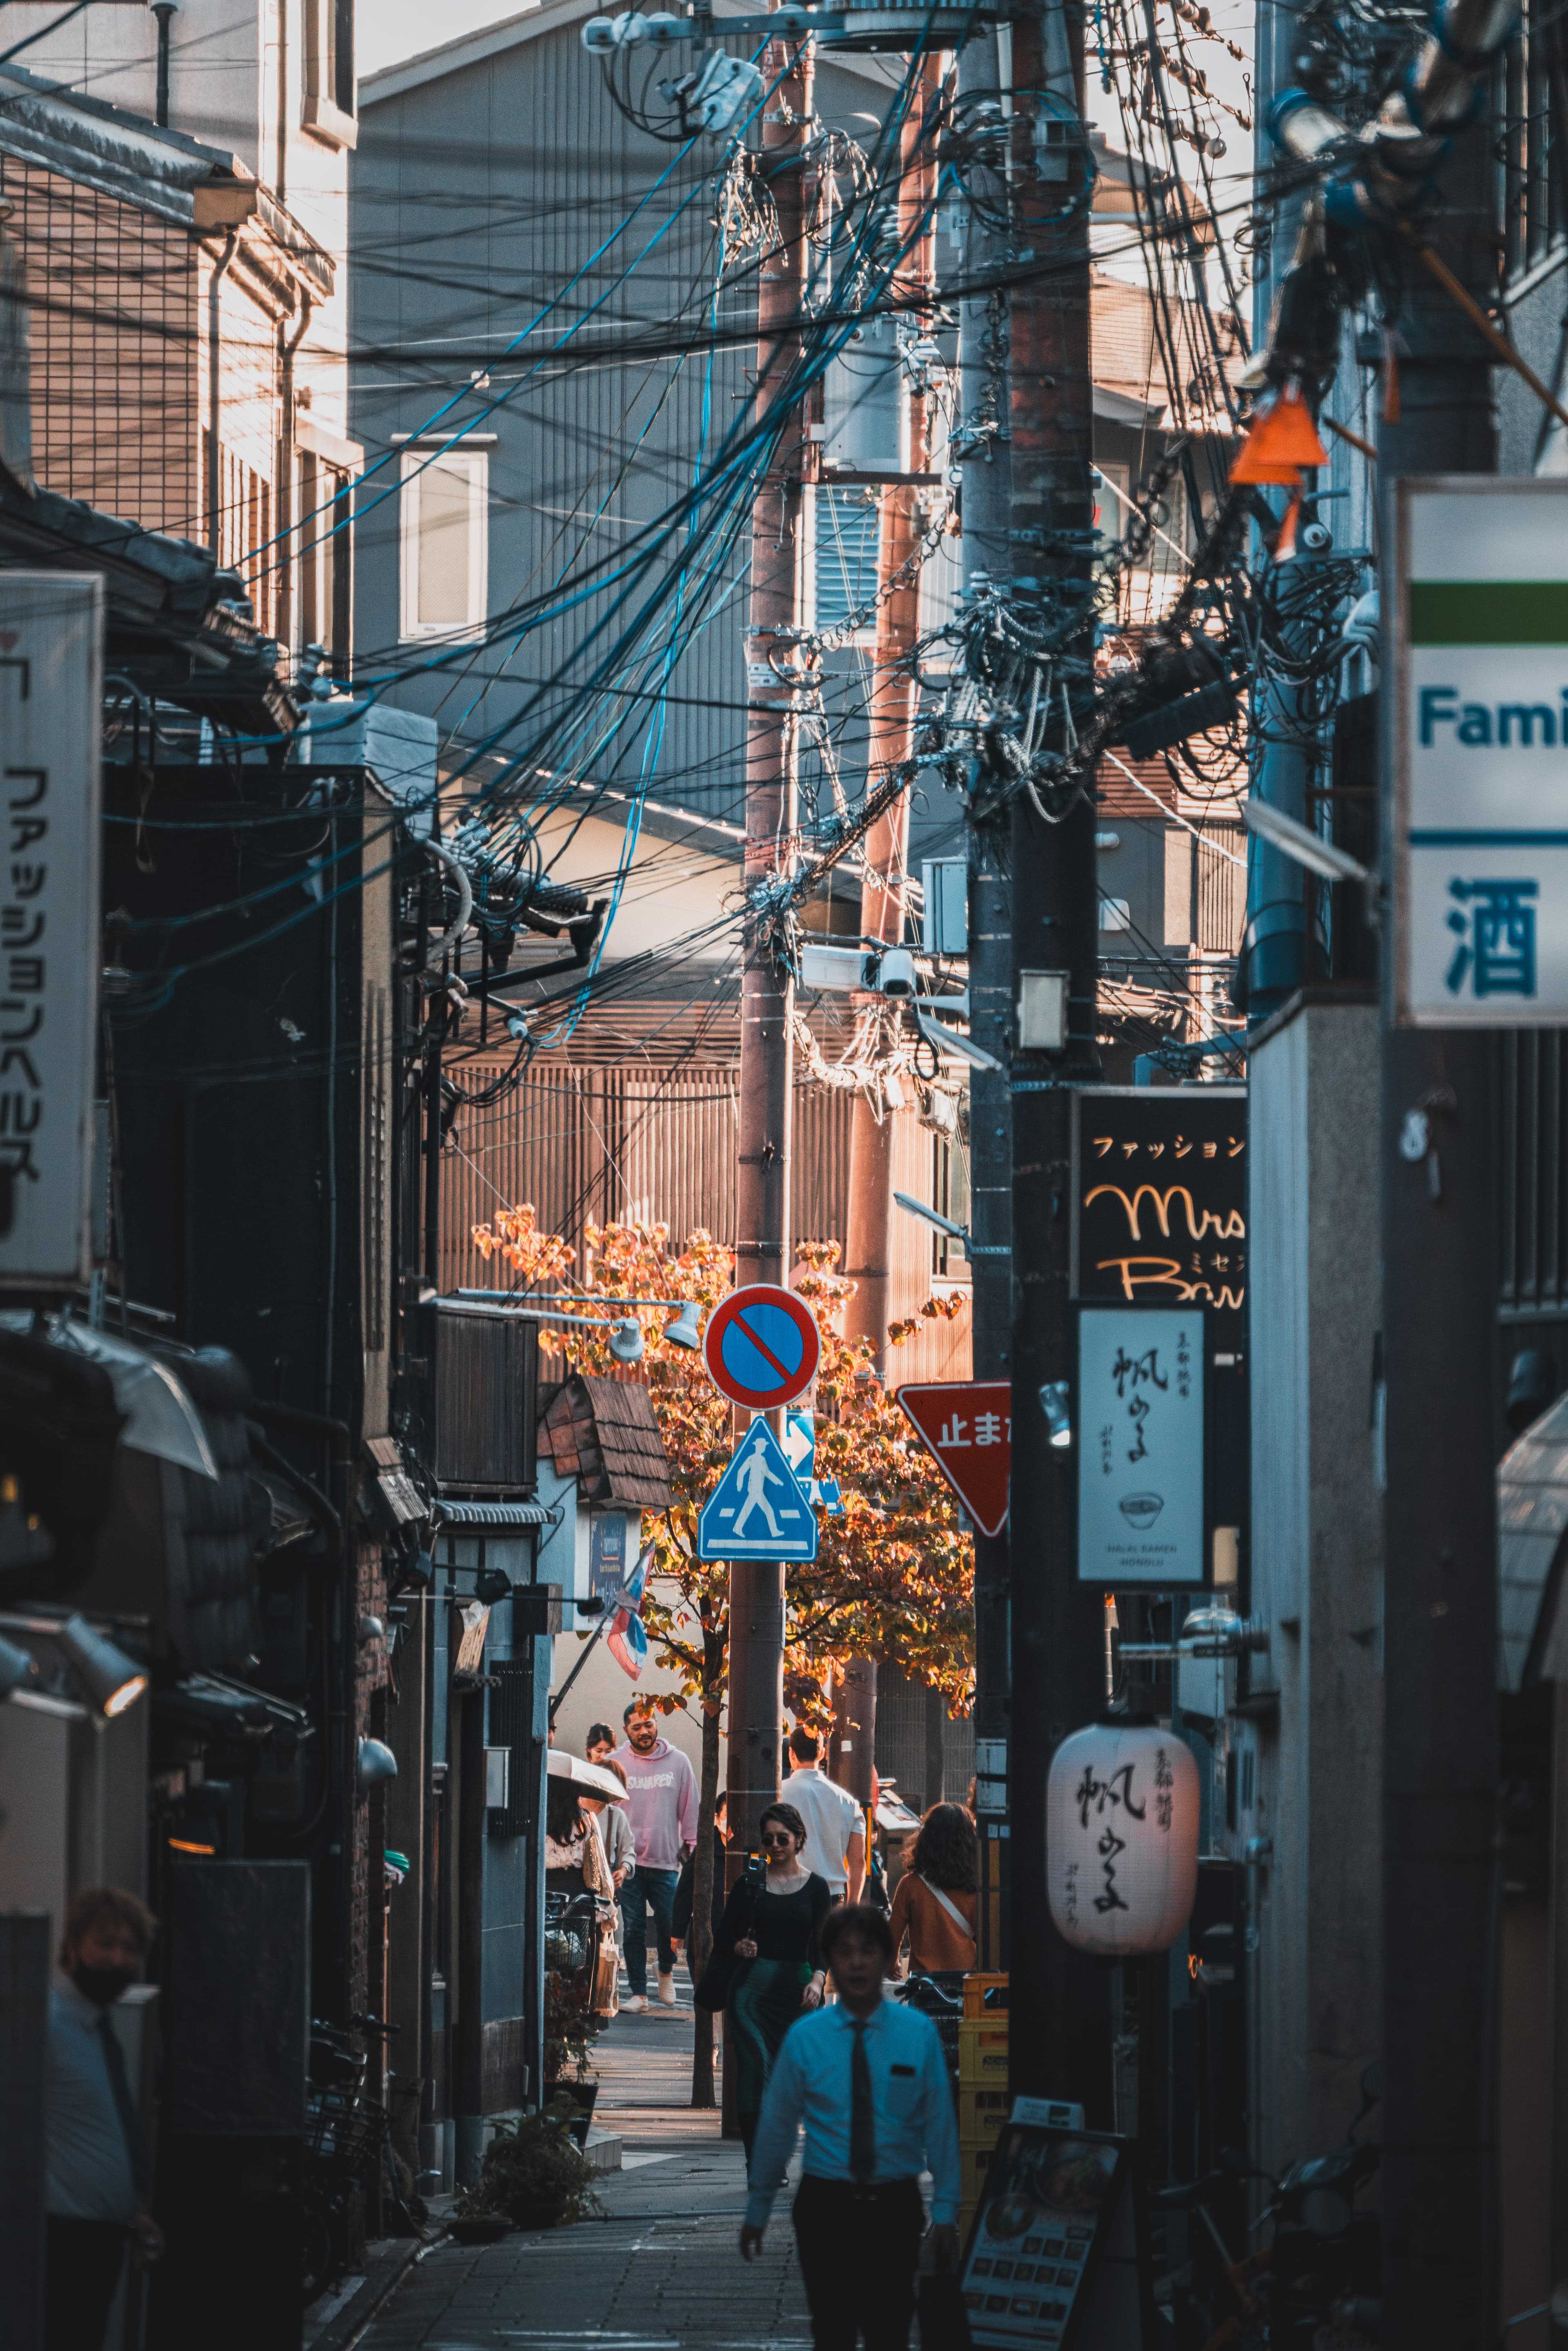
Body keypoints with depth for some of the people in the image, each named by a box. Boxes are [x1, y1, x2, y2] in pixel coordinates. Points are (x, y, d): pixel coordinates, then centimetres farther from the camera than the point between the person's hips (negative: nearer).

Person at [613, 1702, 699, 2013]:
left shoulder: (678, 1762, 5)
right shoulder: (617, 1763, 2)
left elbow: (690, 1808, 10)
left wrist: (691, 1845, 6)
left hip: (666, 1861, 0)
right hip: (629, 1859, 0)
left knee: (670, 1925, -3)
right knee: (634, 1929, 1)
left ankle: (666, 1972, 26)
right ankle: (639, 1993, 7)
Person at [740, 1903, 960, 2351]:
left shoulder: (919, 2033, -3)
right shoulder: (805, 2038, -2)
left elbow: (940, 2125, -2)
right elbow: (776, 2126, 3)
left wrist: (945, 2210, -4)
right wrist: (757, 2210, 7)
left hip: (894, 2211, -1)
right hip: (825, 2207, 1)